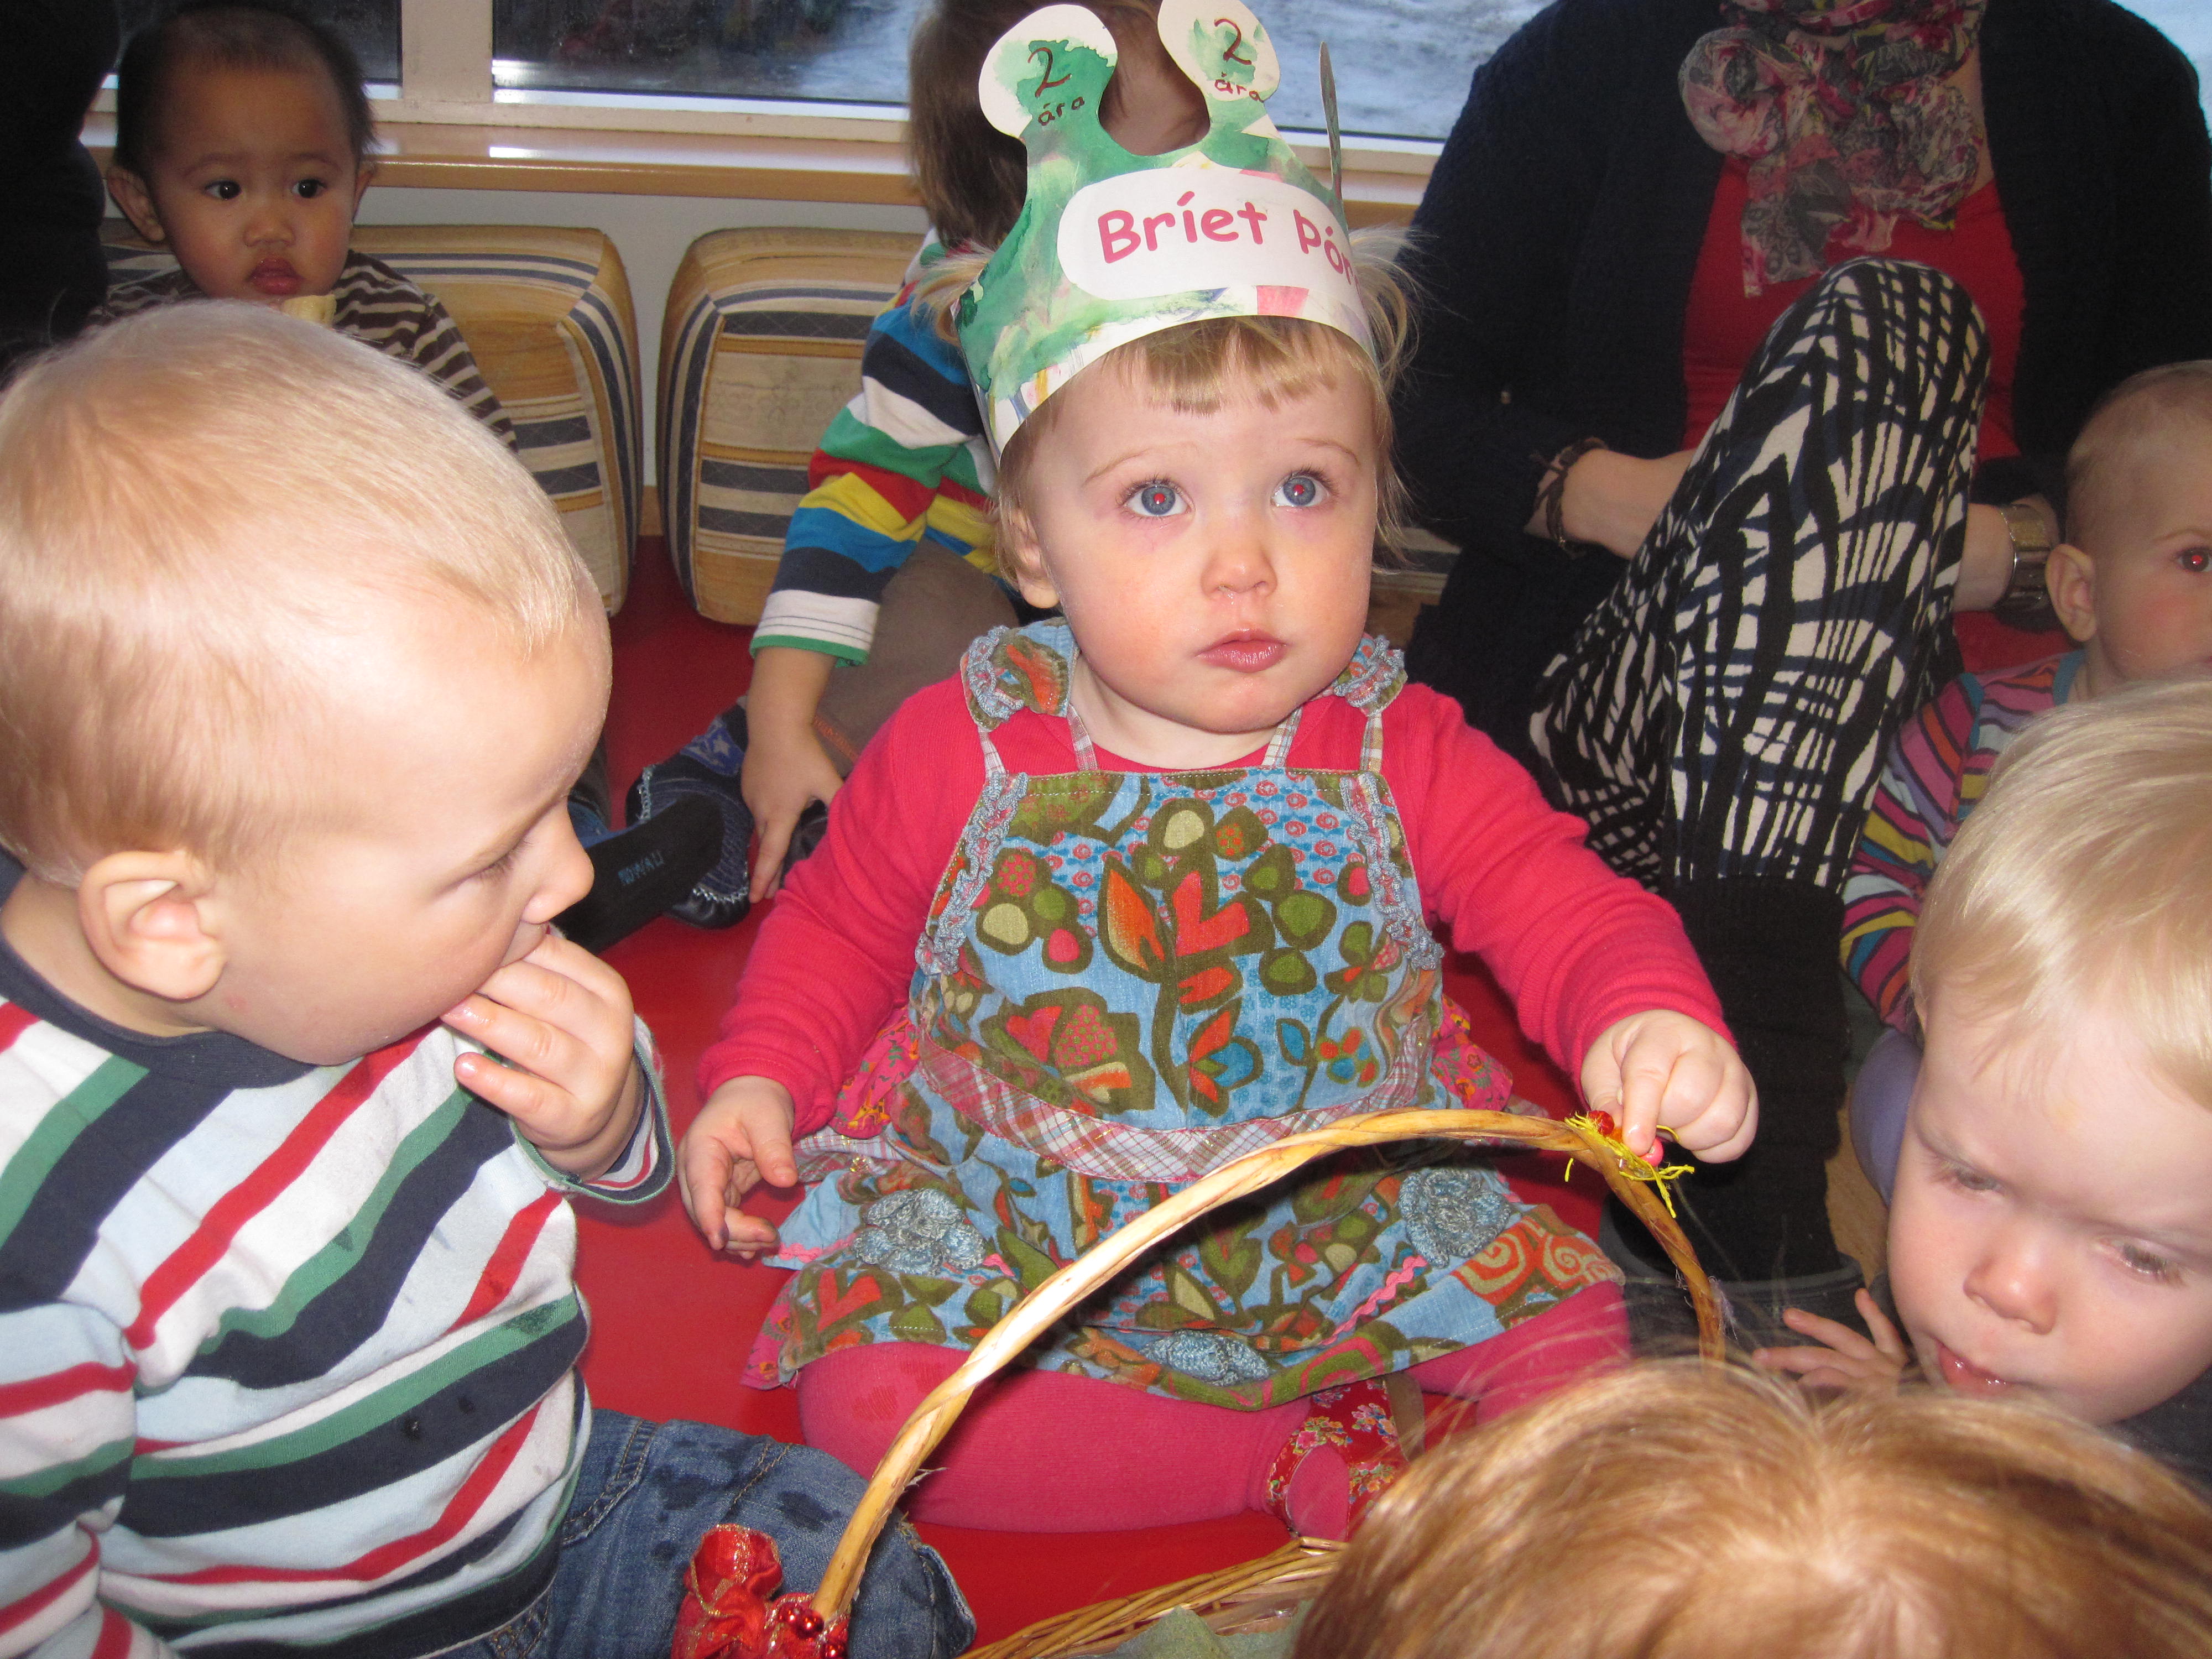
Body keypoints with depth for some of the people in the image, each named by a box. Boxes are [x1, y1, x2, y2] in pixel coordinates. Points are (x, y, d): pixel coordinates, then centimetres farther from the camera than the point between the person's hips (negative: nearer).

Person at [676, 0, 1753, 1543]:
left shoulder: (1405, 756, -11)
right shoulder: (962, 749, -11)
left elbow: (1567, 904, -14)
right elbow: (841, 924, 5)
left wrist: (1651, 1017, -37)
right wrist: (763, 1076, -9)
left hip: (1353, 1230, 0)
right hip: (1006, 1237, 1)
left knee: (1567, 1338, -14)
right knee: (865, 1396, -21)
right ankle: (1312, 1455, -14)